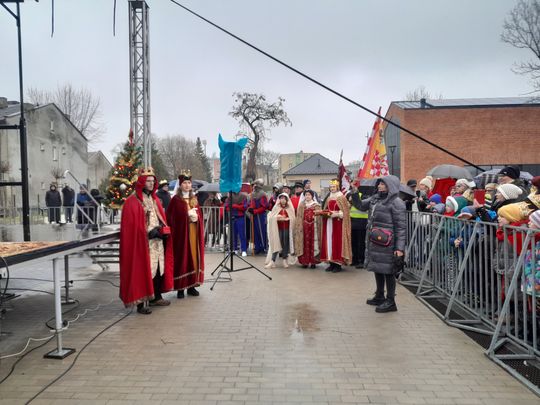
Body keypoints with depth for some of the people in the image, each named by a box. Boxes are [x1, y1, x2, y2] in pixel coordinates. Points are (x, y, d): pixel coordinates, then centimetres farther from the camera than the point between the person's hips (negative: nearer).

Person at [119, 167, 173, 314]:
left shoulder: (155, 199, 15)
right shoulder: (132, 202, -9)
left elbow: (161, 218, 19)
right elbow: (130, 225, -13)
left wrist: (161, 229, 1)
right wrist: (149, 233, -18)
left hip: (157, 241, 7)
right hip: (142, 242, -7)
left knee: (159, 268, 10)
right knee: (142, 271, -4)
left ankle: (156, 297, 24)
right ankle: (140, 303, 2)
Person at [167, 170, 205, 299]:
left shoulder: (194, 199, 14)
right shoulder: (175, 199, -2)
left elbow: (200, 215, 17)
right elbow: (170, 217, -6)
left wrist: (196, 217, -1)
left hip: (194, 232, 5)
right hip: (180, 233, -5)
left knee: (194, 257, 7)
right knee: (181, 258, -3)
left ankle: (192, 285, 16)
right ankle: (180, 287, 4)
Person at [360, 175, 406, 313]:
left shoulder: (396, 202, -11)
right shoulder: (375, 198, 11)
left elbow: (401, 227, -13)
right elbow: (361, 206, 24)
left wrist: (399, 247, -18)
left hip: (386, 244, -8)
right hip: (373, 241, 8)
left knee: (388, 271, 1)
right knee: (377, 268, 17)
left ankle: (390, 302, 12)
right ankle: (379, 297, 33)